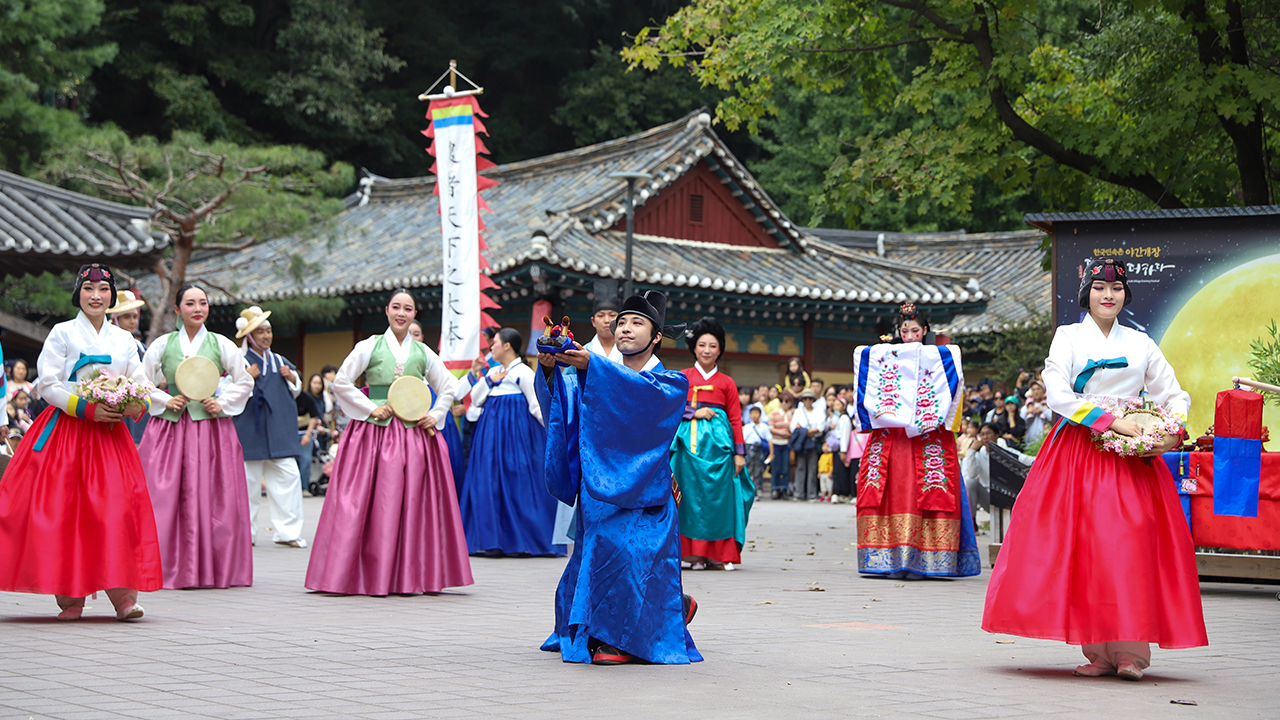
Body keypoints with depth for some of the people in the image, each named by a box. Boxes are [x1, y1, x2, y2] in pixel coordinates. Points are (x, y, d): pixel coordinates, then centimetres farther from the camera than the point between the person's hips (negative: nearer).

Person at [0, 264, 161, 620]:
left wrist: (138, 405, -11)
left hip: (109, 434, 3)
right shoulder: (62, 333, 3)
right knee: (60, 508, -7)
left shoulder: (123, 339, 15)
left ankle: (123, 595, -11)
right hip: (65, 429, -3)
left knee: (119, 506, -10)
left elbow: (141, 384, 12)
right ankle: (69, 596, 1)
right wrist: (86, 408, -15)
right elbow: (48, 383, -5)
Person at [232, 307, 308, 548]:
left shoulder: (280, 361, 16)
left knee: (288, 476, -4)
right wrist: (247, 377, -18)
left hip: (280, 431, 5)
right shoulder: (239, 361, 0)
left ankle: (286, 531, 1)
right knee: (248, 480, -1)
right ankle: (244, 534, 11)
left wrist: (292, 378, 3)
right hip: (251, 430, -4)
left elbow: (296, 390, 23)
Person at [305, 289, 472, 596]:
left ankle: (407, 577, 5)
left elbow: (447, 387, 20)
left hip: (414, 434, 2)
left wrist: (435, 417, 6)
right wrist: (371, 408, -4)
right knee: (376, 505, -6)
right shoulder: (369, 347, 4)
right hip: (375, 432, -2)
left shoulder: (423, 353, 11)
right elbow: (340, 382, 2)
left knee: (412, 504, 0)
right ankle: (373, 576, -1)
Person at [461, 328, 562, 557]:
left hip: (516, 432, -8)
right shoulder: (493, 372, 16)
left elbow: (536, 406, -9)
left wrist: (552, 430, -13)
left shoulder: (523, 372, -7)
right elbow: (475, 400, 12)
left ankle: (523, 540, -1)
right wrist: (488, 381, 0)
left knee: (517, 482, -6)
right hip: (493, 431, 8)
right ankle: (491, 539, 9)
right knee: (489, 483, 5)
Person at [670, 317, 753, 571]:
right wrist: (694, 413, -9)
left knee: (719, 495, -1)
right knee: (692, 494, -3)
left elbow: (735, 419, 9)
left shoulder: (727, 383, 10)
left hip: (719, 442, 1)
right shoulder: (683, 377, 10)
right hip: (691, 441, 0)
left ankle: (719, 554, 3)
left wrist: (739, 453, 3)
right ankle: (694, 553, 0)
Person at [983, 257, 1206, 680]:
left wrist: (1171, 434, -6)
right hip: (1078, 451, -2)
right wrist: (1112, 421, -15)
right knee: (1082, 546, -9)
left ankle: (1129, 652, -11)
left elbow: (1176, 397, 15)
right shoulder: (1068, 337, 7)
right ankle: (1100, 654, -5)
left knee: (1132, 543, -11)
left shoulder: (1141, 344, 15)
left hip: (1131, 456, 2)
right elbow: (1058, 395, -6)